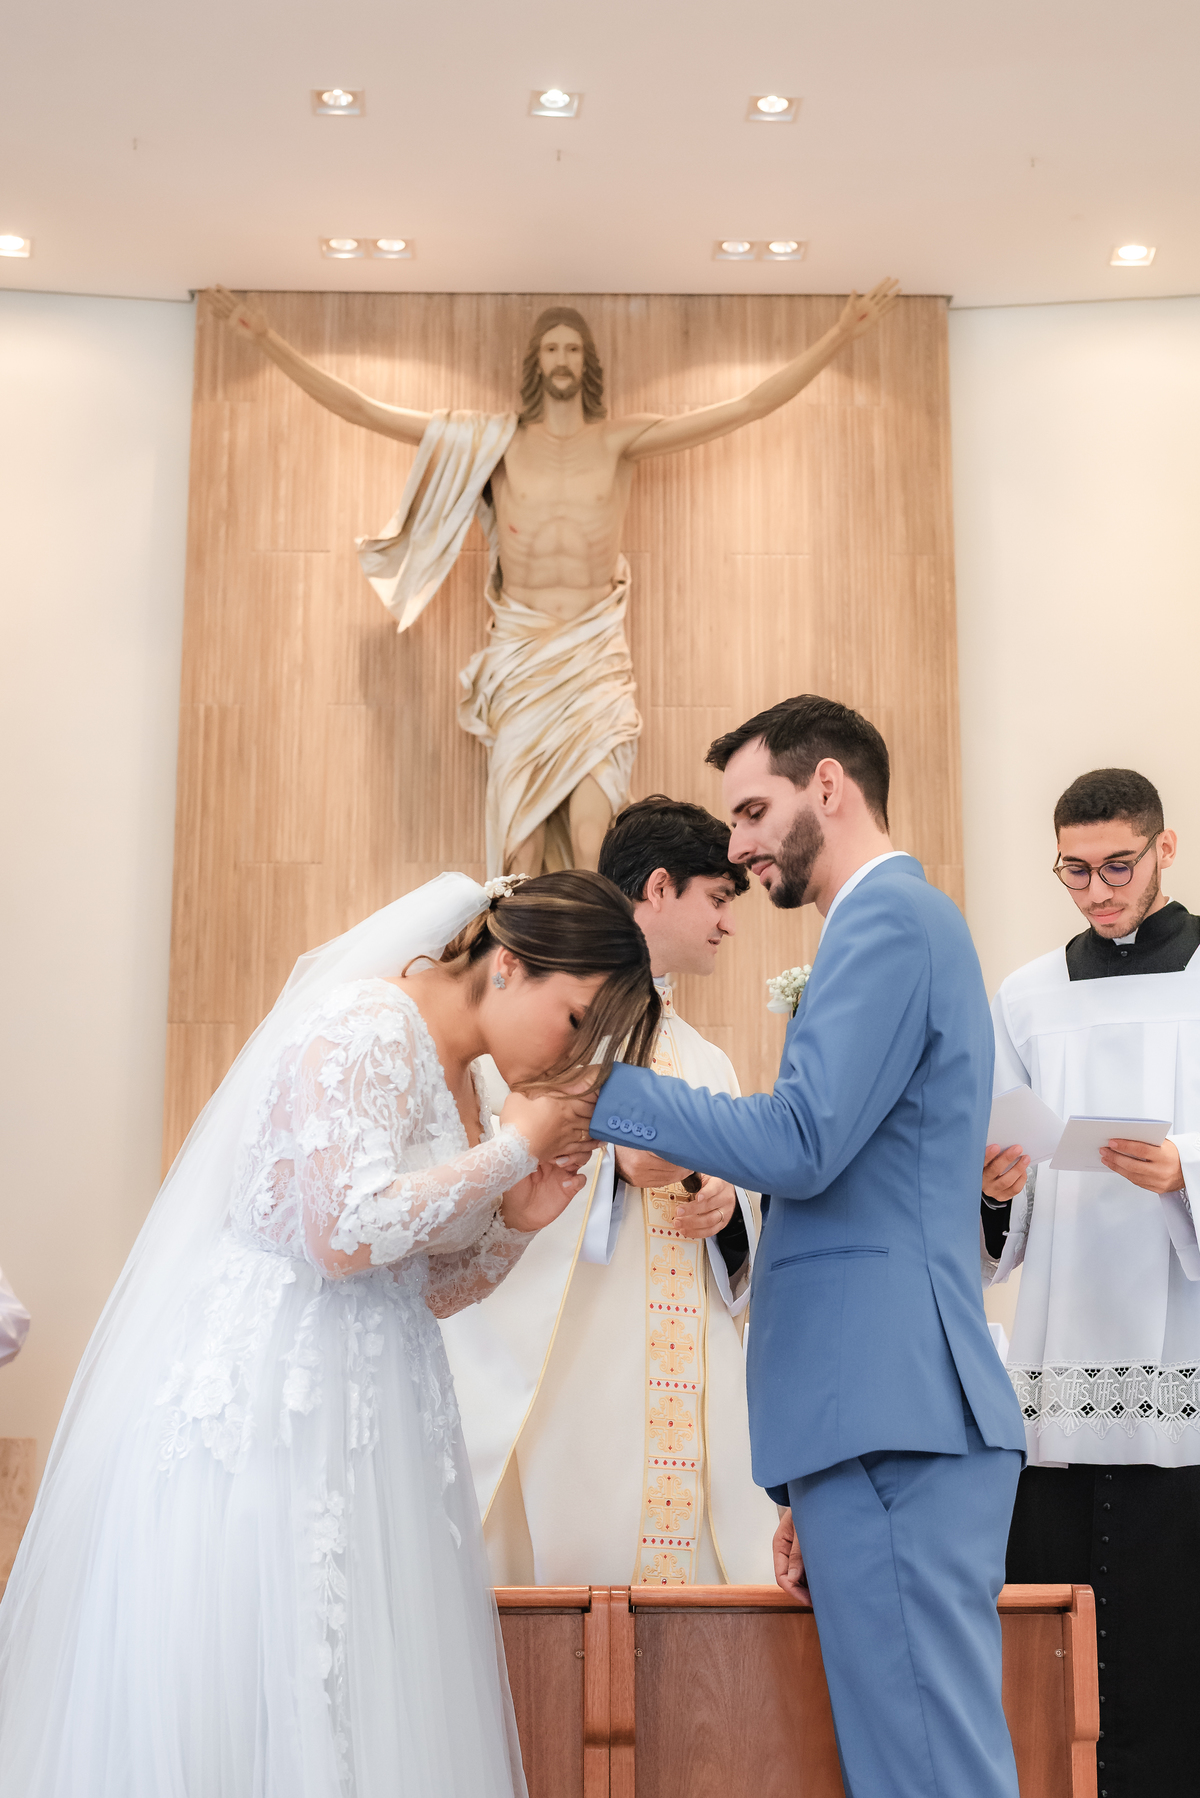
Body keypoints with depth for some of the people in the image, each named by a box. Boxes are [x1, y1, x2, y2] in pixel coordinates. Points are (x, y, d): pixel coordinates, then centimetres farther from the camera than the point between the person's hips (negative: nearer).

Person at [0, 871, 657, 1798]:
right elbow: (345, 1232, -24)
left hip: (365, 1415, 9)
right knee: (225, 1690, -3)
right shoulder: (364, 1026, -13)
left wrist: (514, 1224, 2)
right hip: (257, 1398, -9)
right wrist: (512, 1150, -14)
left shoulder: (457, 1081, 14)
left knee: (357, 1695, 8)